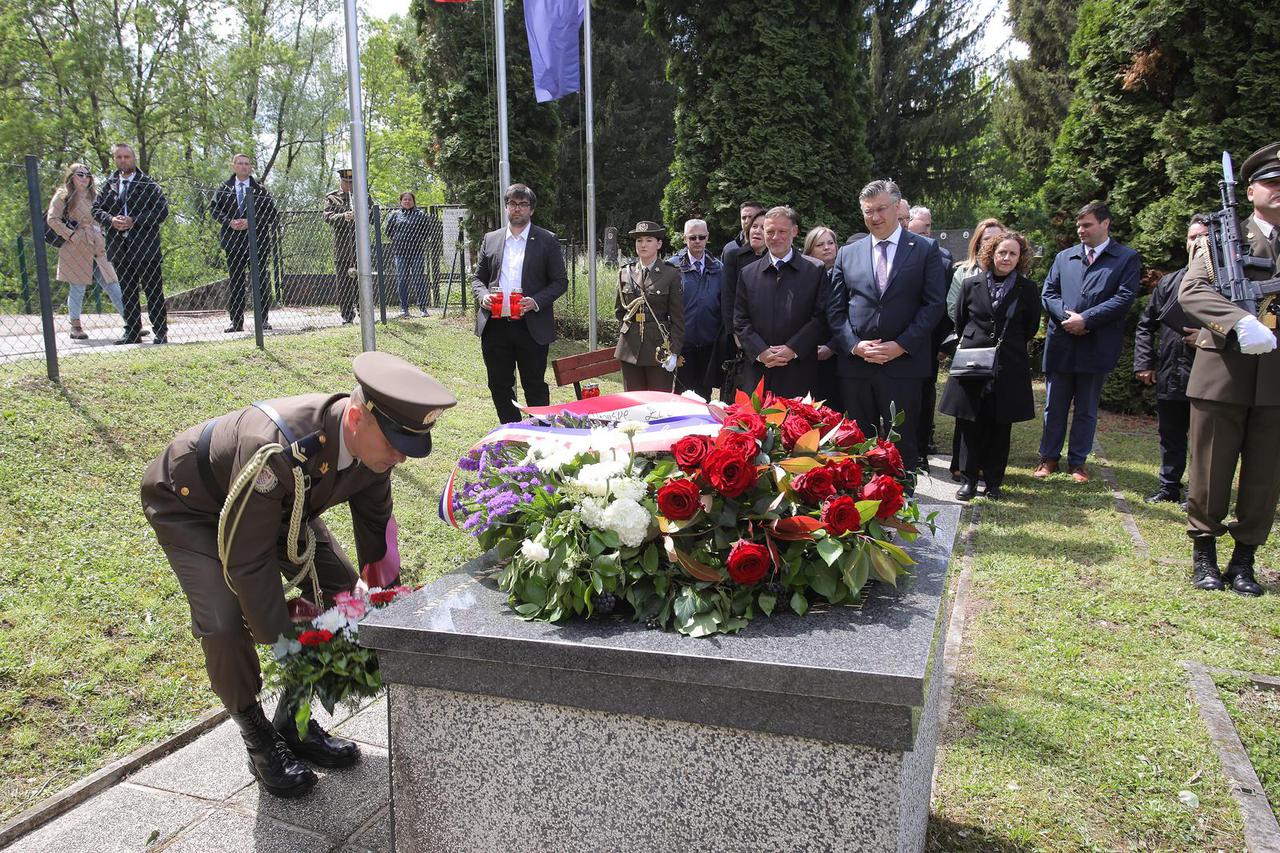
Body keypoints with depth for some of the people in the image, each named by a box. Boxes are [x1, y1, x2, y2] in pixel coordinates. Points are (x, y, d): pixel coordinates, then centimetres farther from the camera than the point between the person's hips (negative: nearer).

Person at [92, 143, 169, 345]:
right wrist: (110, 219, -9)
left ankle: (161, 333, 5)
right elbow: (96, 208, 12)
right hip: (120, 248, 5)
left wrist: (134, 221, -15)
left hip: (146, 246, -5)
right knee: (127, 294, 10)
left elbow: (162, 211, -9)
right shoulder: (109, 185, 12)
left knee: (153, 292, 0)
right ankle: (132, 333, 17)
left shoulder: (148, 185, -1)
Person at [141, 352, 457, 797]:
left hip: (279, 503, 7)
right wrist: (280, 636, -26)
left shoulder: (371, 443, -23)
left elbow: (377, 529, -5)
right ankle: (259, 742, 4)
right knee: (224, 621, -23)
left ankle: (293, 722, 14)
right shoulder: (276, 450, -45)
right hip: (187, 502, -6)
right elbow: (247, 560, -35)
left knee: (340, 585, -2)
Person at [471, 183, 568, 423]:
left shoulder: (546, 240, 2)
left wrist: (536, 301, -15)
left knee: (535, 386, 3)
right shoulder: (491, 239, 13)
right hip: (495, 326, 4)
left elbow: (560, 281, 1)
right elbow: (477, 277, 17)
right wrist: (483, 295, -6)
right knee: (499, 386, 9)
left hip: (532, 326, -3)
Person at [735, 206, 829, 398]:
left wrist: (793, 349, -11)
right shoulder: (748, 274, 11)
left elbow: (821, 317, -1)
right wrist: (761, 352, -7)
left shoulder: (815, 271, 5)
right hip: (758, 373, 2)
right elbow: (740, 321, 8)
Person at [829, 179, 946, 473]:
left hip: (903, 364, -2)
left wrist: (902, 345, -11)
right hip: (854, 364, 3)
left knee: (901, 444, 2)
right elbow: (836, 310, 9)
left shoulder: (925, 249, 5)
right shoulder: (847, 254, 12)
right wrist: (854, 345, -7)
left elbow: (934, 304, -2)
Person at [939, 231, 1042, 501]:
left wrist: (1009, 346, 9)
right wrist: (974, 344, 10)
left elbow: (1032, 327, 10)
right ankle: (969, 478, 13)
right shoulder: (971, 284, 3)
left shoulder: (1028, 289, 2)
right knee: (970, 425, 2)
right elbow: (959, 321, 12)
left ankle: (993, 481, 16)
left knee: (1000, 427, 5)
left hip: (1009, 367, 0)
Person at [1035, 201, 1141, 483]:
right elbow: (1048, 293, 7)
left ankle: (1078, 461, 17)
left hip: (1097, 346, -2)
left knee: (1087, 409, 8)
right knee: (1054, 406, 9)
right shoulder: (1064, 257, 12)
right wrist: (1067, 316, -11)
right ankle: (1049, 457, 20)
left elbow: (1124, 297, -8)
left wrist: (1086, 319, -16)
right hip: (1061, 343, 3)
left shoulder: (1127, 258, 2)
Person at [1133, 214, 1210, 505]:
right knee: (1170, 436, 14)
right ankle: (1170, 487, 27)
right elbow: (1145, 325, 14)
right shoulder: (1169, 282, 11)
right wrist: (1144, 362, 7)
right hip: (1170, 376, 4)